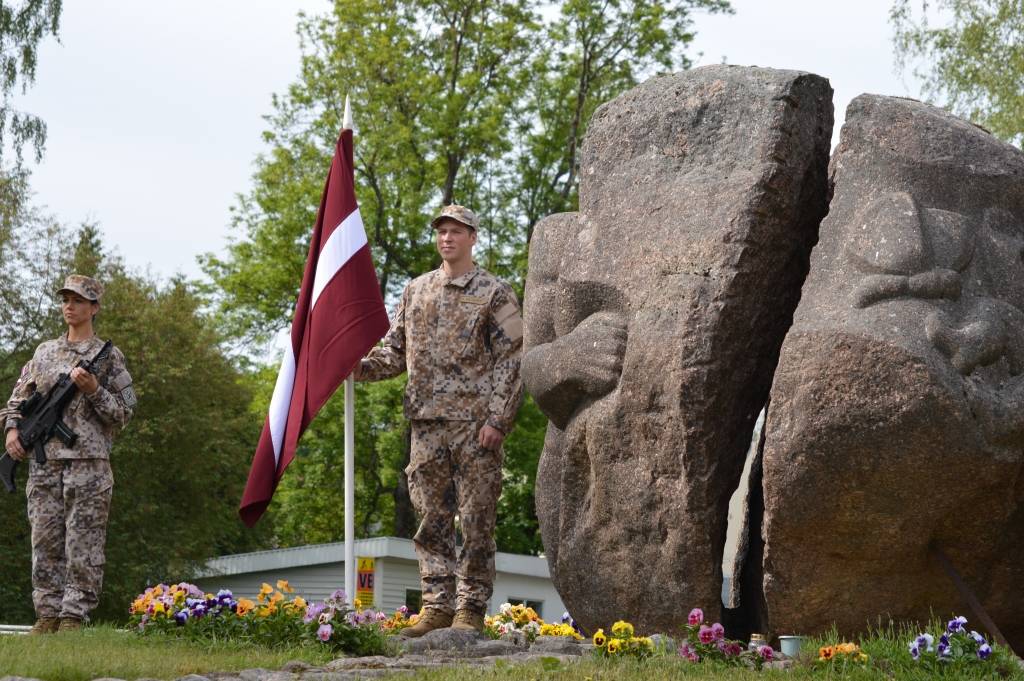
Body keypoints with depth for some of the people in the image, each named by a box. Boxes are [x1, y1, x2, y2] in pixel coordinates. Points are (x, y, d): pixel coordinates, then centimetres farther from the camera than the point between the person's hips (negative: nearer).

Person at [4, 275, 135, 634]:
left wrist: (93, 390, -12)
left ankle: (74, 615, -2)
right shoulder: (44, 352, 17)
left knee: (83, 544, -5)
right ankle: (48, 614, 8)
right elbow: (19, 398, 20)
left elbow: (123, 413, 1)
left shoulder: (109, 357, 5)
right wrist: (12, 428, 3)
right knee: (45, 541, 4)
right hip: (43, 460, 4)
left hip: (87, 461, -4)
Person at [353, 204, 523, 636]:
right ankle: (436, 607, 10)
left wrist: (497, 420, -13)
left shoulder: (494, 294, 2)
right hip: (427, 423, 5)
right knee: (432, 521, 5)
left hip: (475, 424, -5)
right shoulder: (416, 292, 16)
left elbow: (511, 361, -4)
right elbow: (396, 352, 18)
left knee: (476, 522, -3)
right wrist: (359, 366, -2)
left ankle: (471, 610, 2)